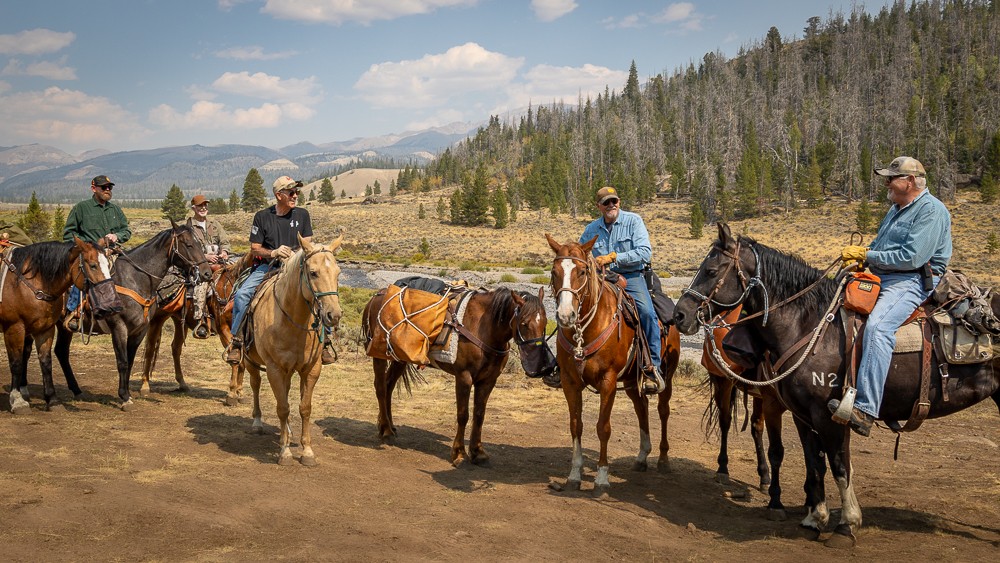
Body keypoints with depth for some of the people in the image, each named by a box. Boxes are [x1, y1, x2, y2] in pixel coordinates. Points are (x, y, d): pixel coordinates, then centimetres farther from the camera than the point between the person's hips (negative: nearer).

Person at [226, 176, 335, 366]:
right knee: (241, 294, -23)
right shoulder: (262, 217, 1)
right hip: (266, 266, 0)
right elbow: (254, 249, 1)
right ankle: (236, 339, -9)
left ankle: (325, 339, -10)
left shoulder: (302, 215, 6)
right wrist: (274, 253, -18)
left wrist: (294, 255, -16)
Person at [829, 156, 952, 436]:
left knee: (877, 326, -34)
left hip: (913, 282, -10)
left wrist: (868, 255, -14)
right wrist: (858, 257, 3)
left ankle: (865, 410, -42)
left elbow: (912, 257, -20)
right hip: (881, 278, 11)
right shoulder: (897, 209, 21)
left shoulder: (932, 210, -10)